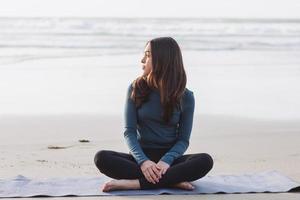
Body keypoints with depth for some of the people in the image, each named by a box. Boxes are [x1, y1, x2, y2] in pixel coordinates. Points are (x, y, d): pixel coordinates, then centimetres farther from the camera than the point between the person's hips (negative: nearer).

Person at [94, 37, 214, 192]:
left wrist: (166, 161, -25)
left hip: (169, 158, -1)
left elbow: (183, 139, -3)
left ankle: (135, 183, -34)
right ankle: (172, 181, -32)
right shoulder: (136, 88, 2)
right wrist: (143, 161, -24)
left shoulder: (185, 97, -1)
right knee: (101, 158, -27)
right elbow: (129, 131, -5)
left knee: (205, 161, -30)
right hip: (141, 156, 1)